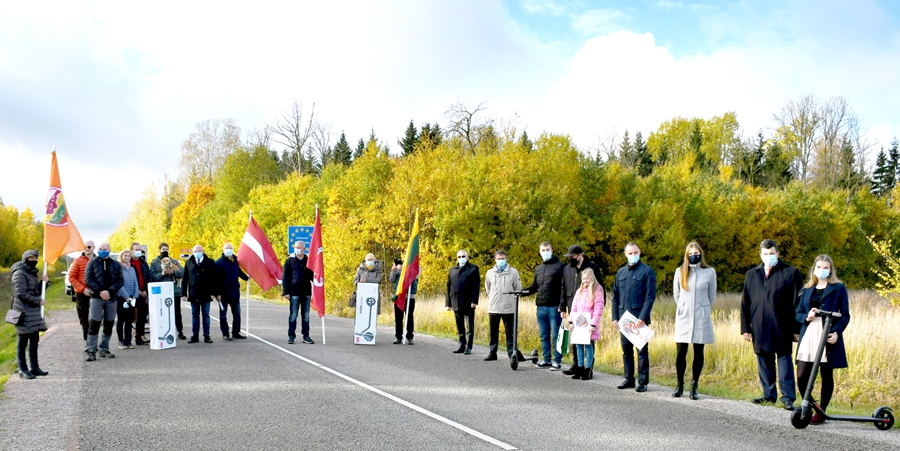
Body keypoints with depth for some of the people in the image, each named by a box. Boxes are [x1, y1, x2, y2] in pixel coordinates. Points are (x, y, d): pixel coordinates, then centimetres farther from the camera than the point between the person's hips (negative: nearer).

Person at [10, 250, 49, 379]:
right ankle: (23, 370, 4)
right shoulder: (20, 273, -11)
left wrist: (43, 282, 6)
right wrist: (38, 301, -16)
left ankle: (34, 367, 18)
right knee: (23, 341, -2)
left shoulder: (32, 273, 16)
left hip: (34, 312, 9)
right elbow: (21, 293, -18)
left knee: (35, 340, 11)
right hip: (24, 312, -9)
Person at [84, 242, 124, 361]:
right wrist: (100, 291, -15)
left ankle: (104, 349, 16)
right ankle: (91, 350, -5)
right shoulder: (92, 262, 5)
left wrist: (109, 291, -12)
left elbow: (120, 281, 3)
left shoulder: (116, 264, 10)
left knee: (108, 325, 6)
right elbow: (88, 280, -3)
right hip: (96, 297, -3)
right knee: (94, 324, -8)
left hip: (111, 298, 3)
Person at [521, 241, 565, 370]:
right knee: (544, 336, 11)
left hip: (554, 307, -6)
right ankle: (547, 359, 20)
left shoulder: (559, 266, -2)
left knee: (555, 336, -2)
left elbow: (563, 287, -8)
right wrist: (521, 292, 5)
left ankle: (557, 361, 4)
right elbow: (534, 287, 20)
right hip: (541, 307, 6)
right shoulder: (538, 268, 17)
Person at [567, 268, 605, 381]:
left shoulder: (597, 291, -5)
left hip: (589, 324, -5)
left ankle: (588, 370, 5)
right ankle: (580, 369, 16)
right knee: (579, 345, 7)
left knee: (588, 345, -2)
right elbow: (574, 307, 14)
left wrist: (593, 324, -15)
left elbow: (598, 309, -10)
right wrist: (571, 321, 6)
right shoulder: (579, 291, 13)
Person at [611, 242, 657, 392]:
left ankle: (643, 382, 7)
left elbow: (650, 296, -10)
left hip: (639, 319, -5)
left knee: (642, 350, 1)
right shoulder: (621, 272, 12)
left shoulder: (647, 271, -4)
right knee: (626, 350, 11)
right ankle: (629, 379, 21)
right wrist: (615, 317, 7)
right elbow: (615, 296, 15)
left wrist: (643, 317, -17)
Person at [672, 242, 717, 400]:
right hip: (683, 318, 0)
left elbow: (712, 295, 11)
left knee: (698, 353, 4)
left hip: (702, 317, 0)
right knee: (680, 353, -2)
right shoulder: (680, 271, 2)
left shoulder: (710, 272, 0)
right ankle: (679, 385, 12)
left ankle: (694, 387, 12)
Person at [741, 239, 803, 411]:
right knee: (764, 362, 10)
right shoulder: (752, 274, 13)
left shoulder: (791, 272, 1)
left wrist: (797, 328, -7)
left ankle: (788, 397, 4)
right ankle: (769, 394, 19)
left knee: (784, 361, -1)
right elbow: (745, 303, 13)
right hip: (760, 328, 4)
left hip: (782, 328, -4)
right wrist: (745, 327, 7)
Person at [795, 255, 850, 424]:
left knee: (826, 376, 3)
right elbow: (798, 313, 15)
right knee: (801, 376, -2)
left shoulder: (838, 288, 4)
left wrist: (836, 332, -14)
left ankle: (821, 412, 14)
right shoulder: (807, 289, 16)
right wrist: (806, 317, -8)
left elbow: (845, 315, 1)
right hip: (808, 335, 3)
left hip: (829, 336, -3)